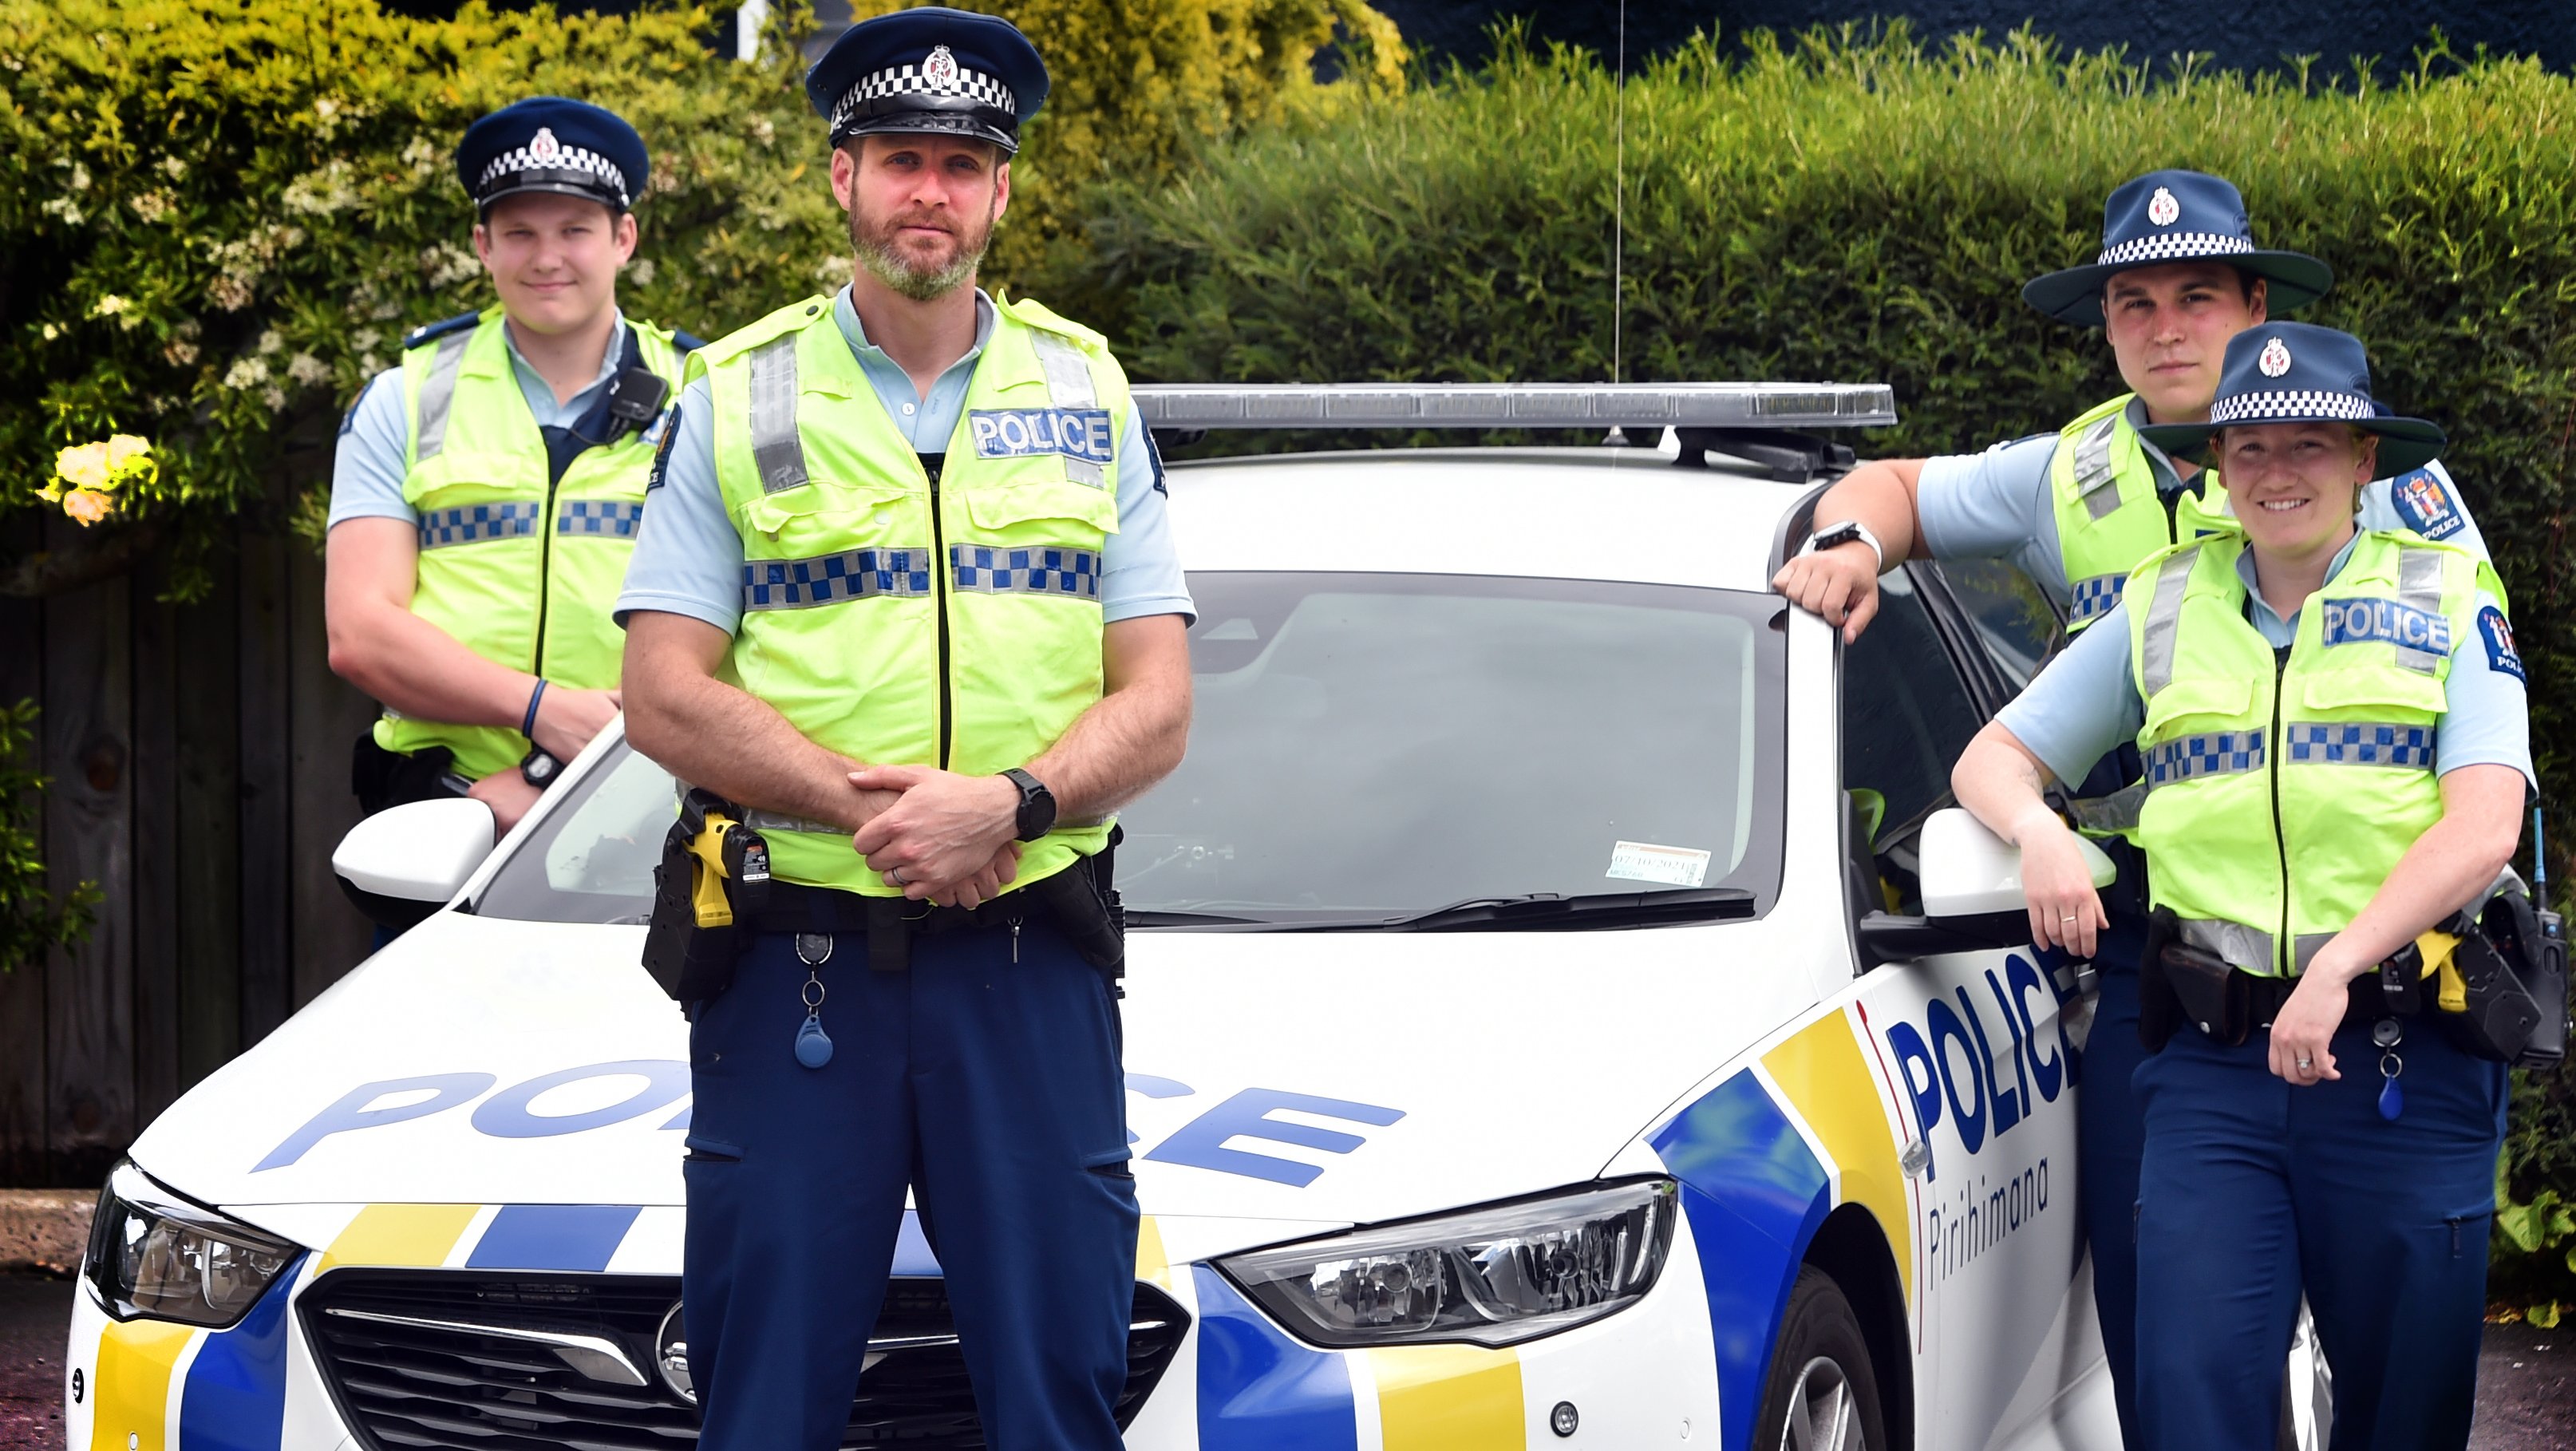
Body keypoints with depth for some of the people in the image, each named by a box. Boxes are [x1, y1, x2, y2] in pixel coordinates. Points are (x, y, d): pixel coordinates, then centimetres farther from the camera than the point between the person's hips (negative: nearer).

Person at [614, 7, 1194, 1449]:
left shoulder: (1088, 396, 12)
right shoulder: (738, 399, 8)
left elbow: (1157, 705, 6)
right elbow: (666, 693, 0)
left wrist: (1008, 804, -12)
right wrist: (862, 804, -13)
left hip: (1031, 963, 1)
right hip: (794, 956, -1)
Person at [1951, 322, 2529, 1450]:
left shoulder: (2446, 603, 7)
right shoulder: (2164, 610, 14)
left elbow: (2484, 827, -6)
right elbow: (1991, 758, 19)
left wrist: (2337, 965, -18)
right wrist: (2039, 834, -5)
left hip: (2404, 1063, -1)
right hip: (2213, 1063, 1)